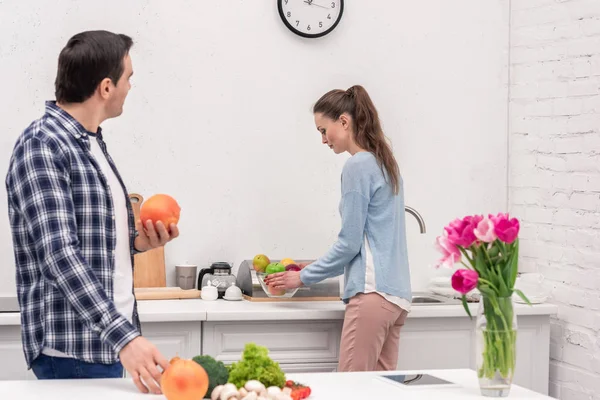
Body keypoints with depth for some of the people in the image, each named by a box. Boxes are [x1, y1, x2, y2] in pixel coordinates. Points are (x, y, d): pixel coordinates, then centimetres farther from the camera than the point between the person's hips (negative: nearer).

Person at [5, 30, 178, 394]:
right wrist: (124, 336, -31)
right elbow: (59, 254, -23)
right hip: (73, 350, -8)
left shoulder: (92, 144, 15)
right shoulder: (41, 147, -13)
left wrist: (136, 242, 3)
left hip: (110, 341, 9)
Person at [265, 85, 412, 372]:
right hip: (396, 294, 9)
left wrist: (304, 277, 2)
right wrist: (315, 271, 22)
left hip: (372, 292, -9)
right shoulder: (384, 162, 18)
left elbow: (349, 243, -9)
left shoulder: (358, 166, -9)